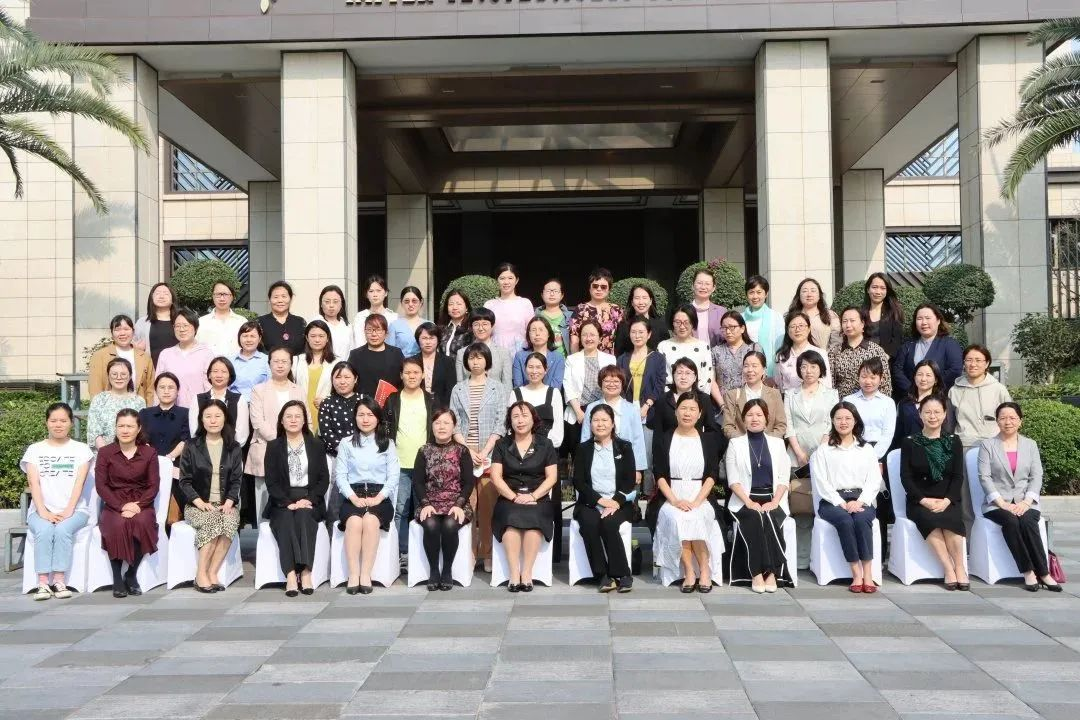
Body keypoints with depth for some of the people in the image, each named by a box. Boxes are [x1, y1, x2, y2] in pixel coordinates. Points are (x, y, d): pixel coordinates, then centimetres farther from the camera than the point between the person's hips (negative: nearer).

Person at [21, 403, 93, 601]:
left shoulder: (81, 449, 10)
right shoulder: (35, 450, 13)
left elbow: (79, 482, -1)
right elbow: (34, 483, 1)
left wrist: (68, 510, -16)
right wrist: (43, 512, -15)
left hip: (74, 510, -1)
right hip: (42, 511, 1)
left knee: (63, 530, -33)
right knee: (44, 531, -32)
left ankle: (60, 581, -29)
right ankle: (43, 583, -32)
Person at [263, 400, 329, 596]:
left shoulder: (316, 445, 12)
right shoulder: (273, 446, 10)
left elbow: (324, 479, 5)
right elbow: (271, 482, 1)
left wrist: (309, 500, -12)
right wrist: (288, 503, -15)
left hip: (309, 500, 0)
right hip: (282, 502, 0)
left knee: (304, 516, -32)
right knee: (286, 520, -31)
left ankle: (306, 572, -37)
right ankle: (291, 575, -38)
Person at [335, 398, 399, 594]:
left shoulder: (388, 444, 13)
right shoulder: (346, 444, 14)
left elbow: (393, 476, 4)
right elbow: (340, 475, 5)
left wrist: (378, 498, -12)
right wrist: (354, 497, -12)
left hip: (379, 496, 0)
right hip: (353, 495, 1)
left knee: (371, 520, -33)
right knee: (354, 521, -32)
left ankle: (366, 574, -29)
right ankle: (353, 575, -30)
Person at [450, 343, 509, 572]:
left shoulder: (498, 388, 7)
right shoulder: (458, 390, 11)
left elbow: (500, 424, 1)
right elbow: (454, 424, 6)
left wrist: (484, 452, -9)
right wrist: (468, 450, -7)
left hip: (490, 454, -1)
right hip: (463, 453, 1)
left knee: (488, 504, -4)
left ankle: (488, 554, 4)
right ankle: (467, 554, 4)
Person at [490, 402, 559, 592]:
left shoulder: (545, 445, 9)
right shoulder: (502, 445, 11)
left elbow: (552, 477, 3)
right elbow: (496, 477, 3)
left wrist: (533, 496, -12)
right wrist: (514, 497, -12)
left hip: (537, 499, 0)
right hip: (509, 499, 1)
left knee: (533, 518, -34)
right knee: (511, 518, -33)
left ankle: (527, 573, -27)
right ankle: (514, 573, -30)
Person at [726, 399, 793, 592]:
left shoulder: (777, 443, 14)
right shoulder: (735, 444, 9)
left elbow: (784, 478, 6)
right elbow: (733, 480, 0)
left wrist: (774, 502, -10)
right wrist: (749, 502, -13)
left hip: (772, 500, 1)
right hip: (745, 501, -1)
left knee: (770, 518, -30)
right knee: (755, 518, -31)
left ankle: (771, 572, -27)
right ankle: (757, 573, -29)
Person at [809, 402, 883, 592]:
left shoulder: (867, 450, 17)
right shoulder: (823, 451, 10)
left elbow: (874, 480, 7)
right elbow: (821, 483, -1)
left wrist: (860, 502, -11)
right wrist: (841, 503, -14)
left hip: (861, 500, 1)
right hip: (833, 501, -1)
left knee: (861, 519, -33)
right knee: (845, 521, -33)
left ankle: (868, 574, -32)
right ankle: (856, 574, -29)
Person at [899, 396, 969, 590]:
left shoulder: (953, 442, 10)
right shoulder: (909, 442, 6)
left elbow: (958, 476, 3)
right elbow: (905, 477, -1)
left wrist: (947, 500, -14)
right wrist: (924, 500, -14)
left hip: (948, 500, 1)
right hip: (919, 501, -1)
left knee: (951, 519, -33)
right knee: (929, 519, -33)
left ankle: (960, 568, -19)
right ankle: (949, 569, -25)